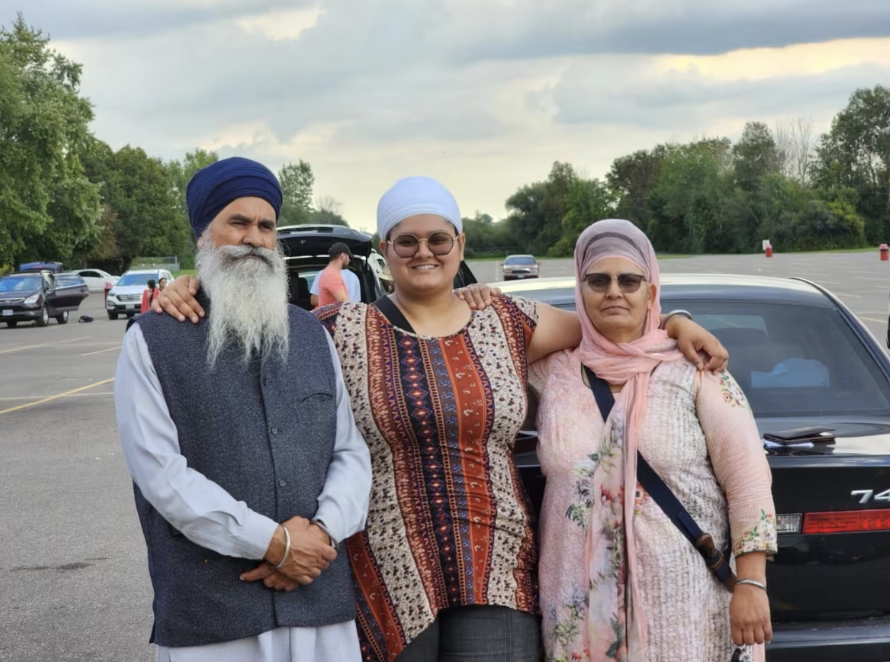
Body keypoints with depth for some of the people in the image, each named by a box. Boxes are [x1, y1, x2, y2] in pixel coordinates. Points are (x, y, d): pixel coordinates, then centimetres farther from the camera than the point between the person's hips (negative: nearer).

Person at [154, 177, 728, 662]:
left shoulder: (507, 323, 9)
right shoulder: (344, 331, 2)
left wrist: (672, 322, 8)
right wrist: (193, 294, -9)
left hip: (498, 577, 1)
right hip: (390, 583, -1)